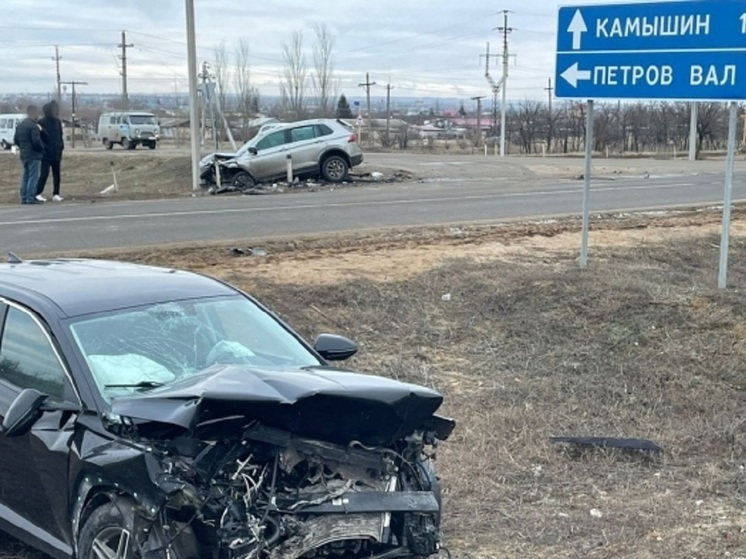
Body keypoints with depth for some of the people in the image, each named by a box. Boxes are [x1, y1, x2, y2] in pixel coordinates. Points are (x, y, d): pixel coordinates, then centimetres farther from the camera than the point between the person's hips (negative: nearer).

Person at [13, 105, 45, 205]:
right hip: (34, 155, -9)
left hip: (24, 155, 9)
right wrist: (42, 148, -6)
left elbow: (16, 140, 16)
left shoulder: (20, 126, 12)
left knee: (25, 177, 14)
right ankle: (31, 198, -9)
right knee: (33, 177, -6)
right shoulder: (33, 126, -17)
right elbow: (36, 141, -23)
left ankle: (24, 198, 15)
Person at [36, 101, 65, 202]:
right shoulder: (42, 122, -10)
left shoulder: (57, 121, 9)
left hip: (56, 153, 6)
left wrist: (61, 147, 6)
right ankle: (38, 194, -4)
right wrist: (42, 148, -19)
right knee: (44, 174, -9)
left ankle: (56, 194, 15)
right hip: (46, 153, -6)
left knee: (56, 174, 9)